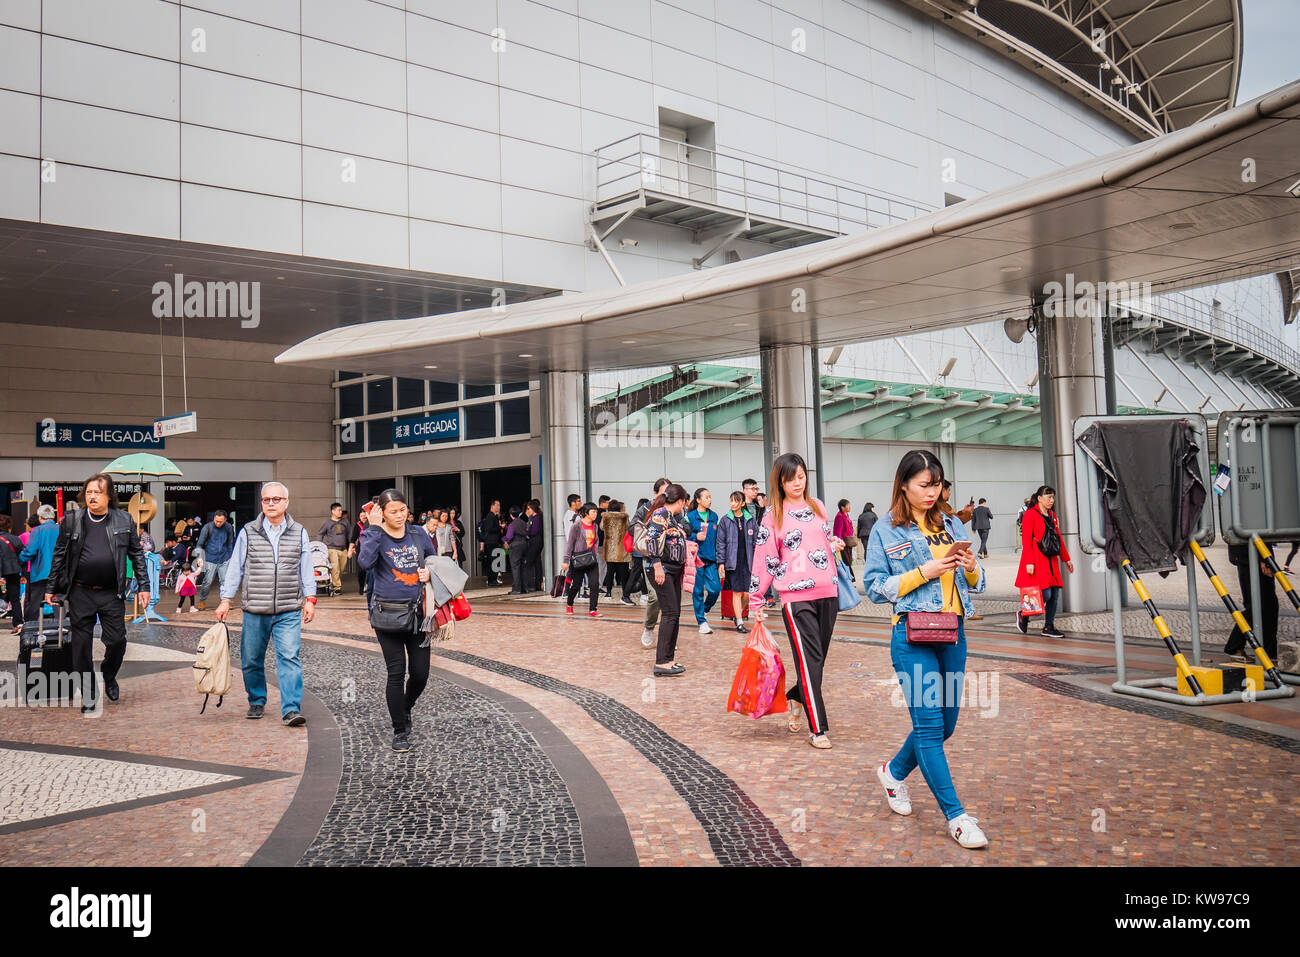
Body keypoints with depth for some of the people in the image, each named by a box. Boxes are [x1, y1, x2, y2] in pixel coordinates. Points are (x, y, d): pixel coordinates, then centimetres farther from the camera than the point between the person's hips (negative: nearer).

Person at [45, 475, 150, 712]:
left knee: (117, 640, -1)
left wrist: (143, 586, 2)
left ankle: (109, 677, 29)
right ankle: (88, 696, 14)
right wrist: (50, 588, 8)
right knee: (81, 645, 3)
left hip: (112, 594, 0)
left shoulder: (124, 521, 2)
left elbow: (137, 555, 7)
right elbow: (59, 556, 9)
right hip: (80, 593, 0)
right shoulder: (71, 521, 3)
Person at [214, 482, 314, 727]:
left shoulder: (299, 533, 7)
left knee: (290, 657, -10)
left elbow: (306, 569, 11)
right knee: (251, 660, 9)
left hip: (289, 611, -1)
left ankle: (291, 710, -10)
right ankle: (256, 702, 30)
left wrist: (310, 599, 6)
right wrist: (226, 600, 4)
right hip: (254, 611, 1)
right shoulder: (248, 532, 4)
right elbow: (235, 568, 7)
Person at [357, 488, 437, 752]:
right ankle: (400, 731, 11)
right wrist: (375, 528, -21)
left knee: (420, 673, 5)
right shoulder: (374, 535, -5)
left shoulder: (418, 533, 6)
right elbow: (364, 562, -25)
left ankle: (406, 708, 37)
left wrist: (430, 571, -1)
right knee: (396, 672, -4)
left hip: (418, 612, 3)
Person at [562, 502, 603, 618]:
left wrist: (594, 555, 15)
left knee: (595, 584, -9)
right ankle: (569, 605, 32)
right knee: (576, 585, 6)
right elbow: (570, 543, -7)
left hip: (591, 559, 5)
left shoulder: (594, 526, 9)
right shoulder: (576, 526, -8)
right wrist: (566, 560, -9)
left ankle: (592, 610, -5)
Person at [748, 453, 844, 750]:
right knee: (809, 659, -8)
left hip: (827, 593, 5)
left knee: (818, 658, 9)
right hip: (796, 597, -5)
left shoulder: (818, 507, 14)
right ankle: (817, 728, -1)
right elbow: (764, 558, 0)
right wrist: (755, 600, 0)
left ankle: (796, 697, 37)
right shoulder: (773, 515, 0)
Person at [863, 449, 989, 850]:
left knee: (944, 724, 12)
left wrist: (971, 568, -5)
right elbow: (875, 588, -5)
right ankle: (956, 816, 2)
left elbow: (975, 585, 18)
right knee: (929, 724, -7)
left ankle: (894, 771, 36)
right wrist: (923, 572, -14)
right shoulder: (886, 530, -2)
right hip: (913, 635, -5)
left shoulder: (952, 524, 12)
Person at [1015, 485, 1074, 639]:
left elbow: (1059, 538, 22)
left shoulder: (1052, 515, 16)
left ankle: (1048, 628, 13)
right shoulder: (1030, 515, -8)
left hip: (1051, 561, 8)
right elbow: (1026, 540, -13)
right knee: (1045, 595, -13)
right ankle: (1023, 615, 10)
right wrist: (1029, 562, -19)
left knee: (1055, 595, 5)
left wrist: (1066, 559, 20)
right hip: (1036, 561, -8)